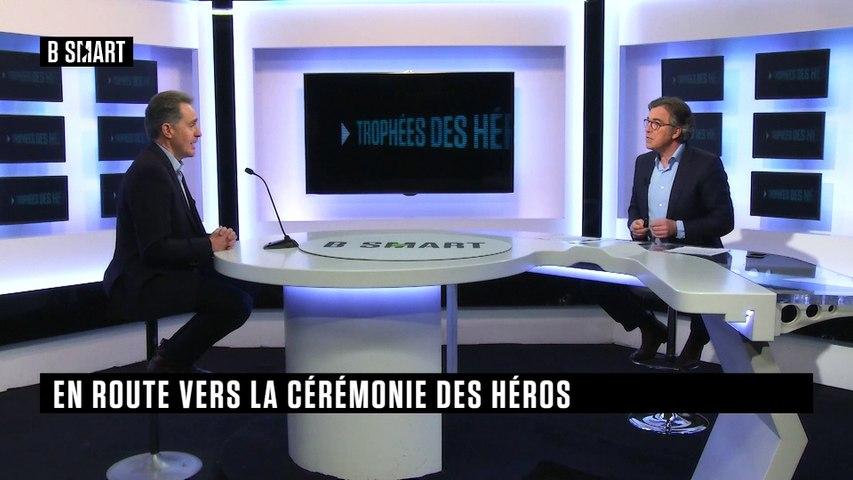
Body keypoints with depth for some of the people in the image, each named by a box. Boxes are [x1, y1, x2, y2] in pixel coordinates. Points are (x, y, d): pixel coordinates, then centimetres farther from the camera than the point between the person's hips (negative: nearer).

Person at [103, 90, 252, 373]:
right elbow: (155, 248, -24)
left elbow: (180, 231, 15)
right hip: (142, 284, -10)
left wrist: (213, 238, -4)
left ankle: (176, 355, 15)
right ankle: (169, 362, -1)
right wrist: (209, 245, -14)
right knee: (237, 302, -20)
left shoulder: (165, 166, 13)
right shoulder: (149, 172, -19)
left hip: (158, 274, 10)